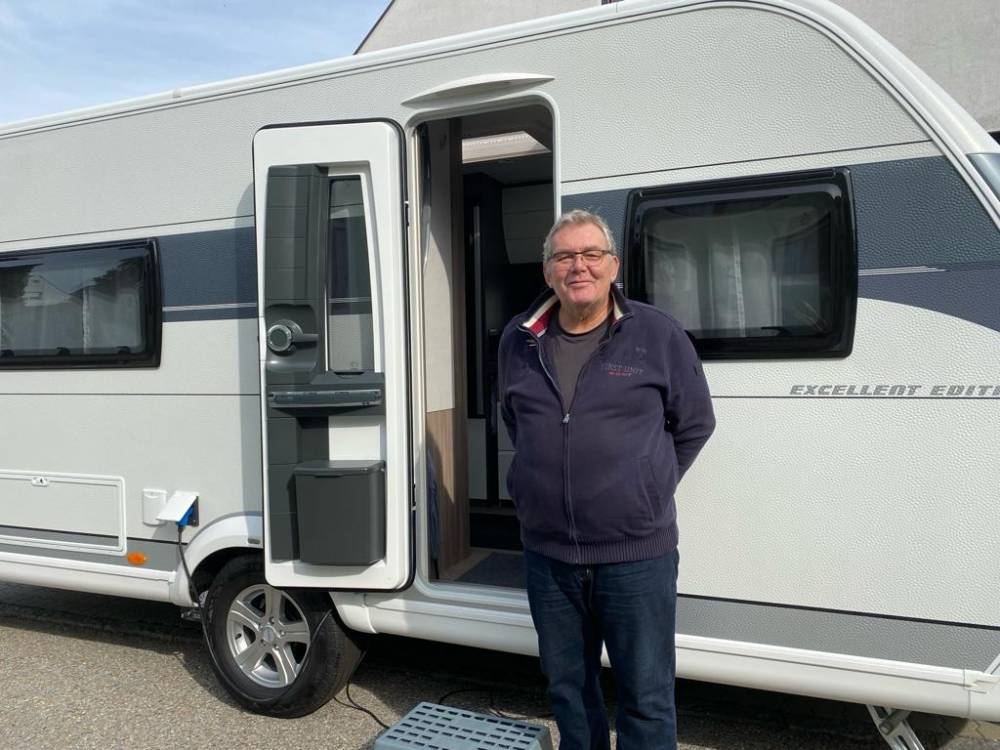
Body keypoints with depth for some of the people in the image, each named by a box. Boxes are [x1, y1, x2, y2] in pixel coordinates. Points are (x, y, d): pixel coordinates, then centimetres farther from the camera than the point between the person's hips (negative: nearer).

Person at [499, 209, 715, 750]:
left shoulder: (659, 334, -6)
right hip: (546, 554, 4)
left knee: (646, 698, 9)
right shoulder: (518, 340, 3)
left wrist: (650, 490, 4)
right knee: (566, 686, 20)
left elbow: (694, 425, 3)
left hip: (638, 555, -3)